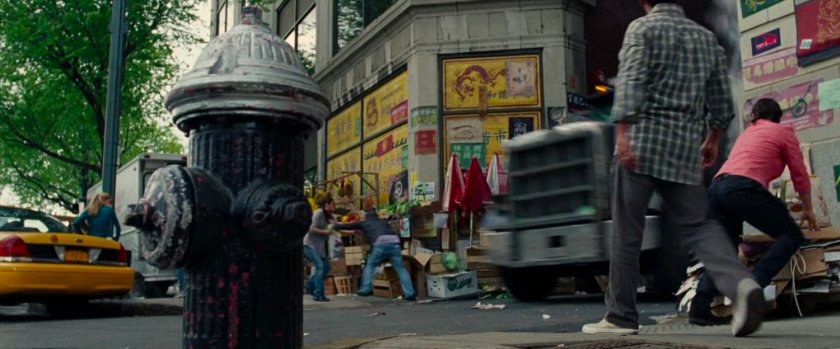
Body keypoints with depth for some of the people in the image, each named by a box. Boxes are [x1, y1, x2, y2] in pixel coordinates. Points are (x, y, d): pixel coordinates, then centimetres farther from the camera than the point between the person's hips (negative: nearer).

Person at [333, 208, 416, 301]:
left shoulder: (364, 223, 30)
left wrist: (335, 226, 52)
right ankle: (409, 293, -3)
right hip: (394, 241, 2)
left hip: (381, 243, -2)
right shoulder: (384, 222, 37)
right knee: (400, 269, 6)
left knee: (370, 265, 19)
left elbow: (348, 226, 37)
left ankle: (366, 288, 8)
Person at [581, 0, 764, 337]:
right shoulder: (706, 37, 18)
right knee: (697, 224, 8)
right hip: (686, 145, 5)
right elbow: (722, 99, 18)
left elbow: (630, 81, -14)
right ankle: (740, 283, -18)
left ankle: (621, 315, 7)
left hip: (644, 139, -5)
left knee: (627, 231, 1)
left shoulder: (642, 28, 3)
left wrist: (622, 132, -21)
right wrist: (712, 140, 29)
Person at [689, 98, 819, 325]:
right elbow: (799, 174, 15)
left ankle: (699, 308, 0)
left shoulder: (747, 133, 34)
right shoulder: (784, 132, 16)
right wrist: (808, 209, 28)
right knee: (792, 236, 2)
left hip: (717, 186, 7)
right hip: (743, 187, -7)